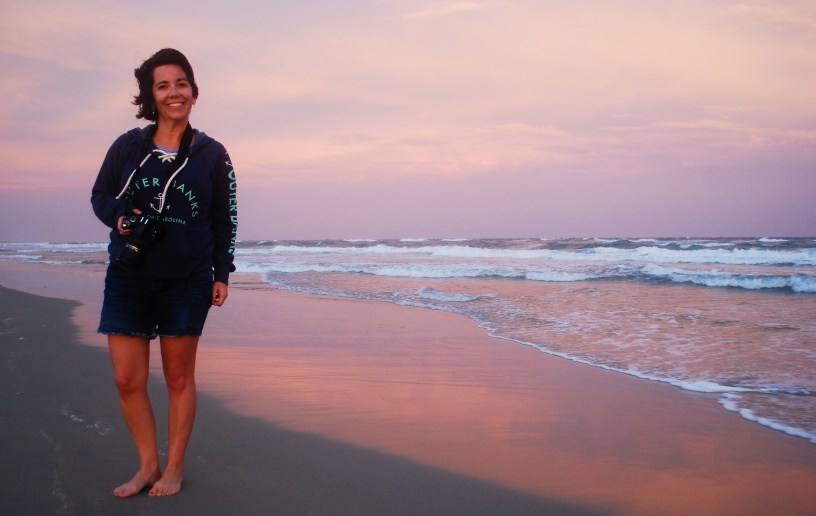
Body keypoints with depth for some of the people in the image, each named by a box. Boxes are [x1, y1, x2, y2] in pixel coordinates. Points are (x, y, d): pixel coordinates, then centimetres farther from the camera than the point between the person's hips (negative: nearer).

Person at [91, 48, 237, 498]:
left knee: (179, 377, 7)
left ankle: (174, 468, 21)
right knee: (127, 379, 1)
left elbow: (225, 220, 4)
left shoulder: (212, 154, 1)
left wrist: (222, 274, 0)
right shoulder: (128, 146, 3)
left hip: (187, 280, -1)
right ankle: (147, 466, 19)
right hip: (128, 276, 2)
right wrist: (119, 217, -13)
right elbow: (100, 196, 9)